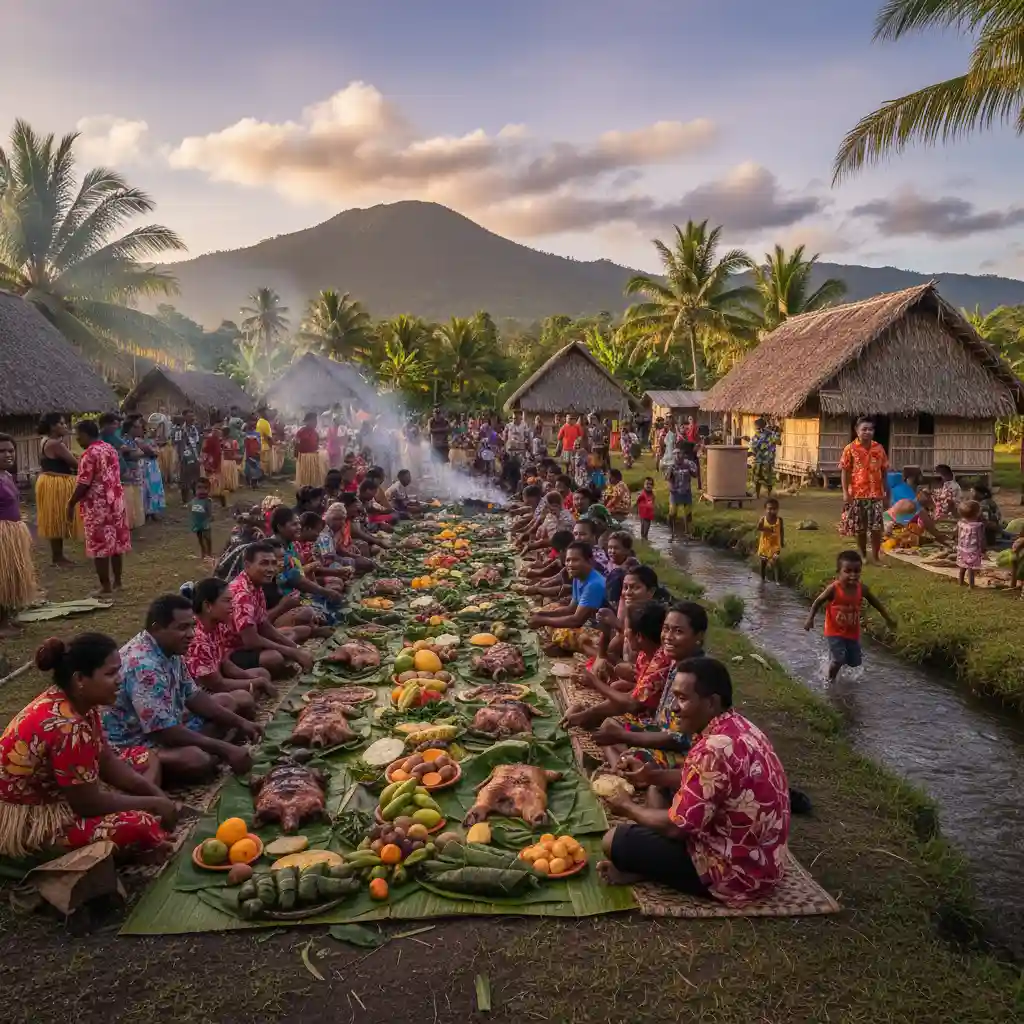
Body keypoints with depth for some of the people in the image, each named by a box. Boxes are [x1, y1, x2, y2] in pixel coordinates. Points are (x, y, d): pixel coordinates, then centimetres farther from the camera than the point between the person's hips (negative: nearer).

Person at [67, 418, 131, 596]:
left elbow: (83, 484, -18)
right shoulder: (110, 449, 10)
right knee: (117, 542, 13)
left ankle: (106, 586, 4)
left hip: (97, 506, -8)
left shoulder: (89, 454, -16)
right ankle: (117, 582, 22)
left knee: (100, 546, -1)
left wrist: (71, 503, -8)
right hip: (115, 501, 8)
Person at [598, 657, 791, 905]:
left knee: (615, 841, -10)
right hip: (759, 860, 10)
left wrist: (628, 807, -5)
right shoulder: (737, 727, 1)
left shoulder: (715, 750, -30)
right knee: (657, 791, 21)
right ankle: (642, 864, 10)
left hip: (737, 873, -10)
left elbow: (676, 826, -23)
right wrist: (654, 775, 5)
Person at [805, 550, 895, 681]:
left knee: (854, 662, 14)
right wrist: (810, 619, -18)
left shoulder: (861, 589, -11)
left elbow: (875, 602, 7)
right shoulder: (833, 589, -22)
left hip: (853, 633, 4)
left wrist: (888, 618, 14)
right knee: (838, 659, -16)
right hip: (835, 632, -4)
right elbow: (818, 602, -10)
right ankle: (831, 679, 14)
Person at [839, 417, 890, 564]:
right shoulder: (850, 449, -3)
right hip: (857, 495, -1)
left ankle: (875, 556, 12)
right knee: (860, 528, 7)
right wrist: (845, 492, -11)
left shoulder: (879, 449, 4)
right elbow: (845, 472, -2)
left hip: (876, 494, 2)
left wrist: (887, 495, 9)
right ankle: (863, 556, 22)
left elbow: (884, 473, 9)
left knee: (877, 528, 0)